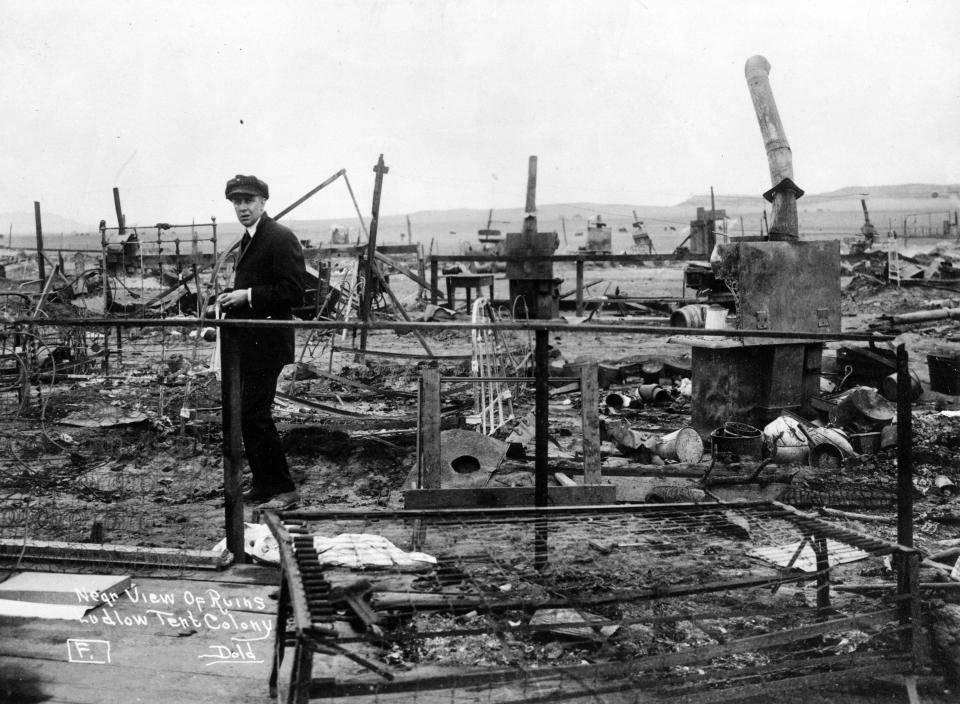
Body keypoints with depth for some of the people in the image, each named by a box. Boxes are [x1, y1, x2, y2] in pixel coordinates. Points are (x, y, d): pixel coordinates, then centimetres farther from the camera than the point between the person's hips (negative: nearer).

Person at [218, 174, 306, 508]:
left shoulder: (281, 238, -12)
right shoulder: (248, 239, 18)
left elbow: (293, 292, -17)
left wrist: (248, 296, -18)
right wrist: (232, 299, 11)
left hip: (266, 342, -10)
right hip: (247, 342, 10)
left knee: (254, 414, -10)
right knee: (247, 414, 12)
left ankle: (284, 489, -1)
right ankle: (262, 485, 22)